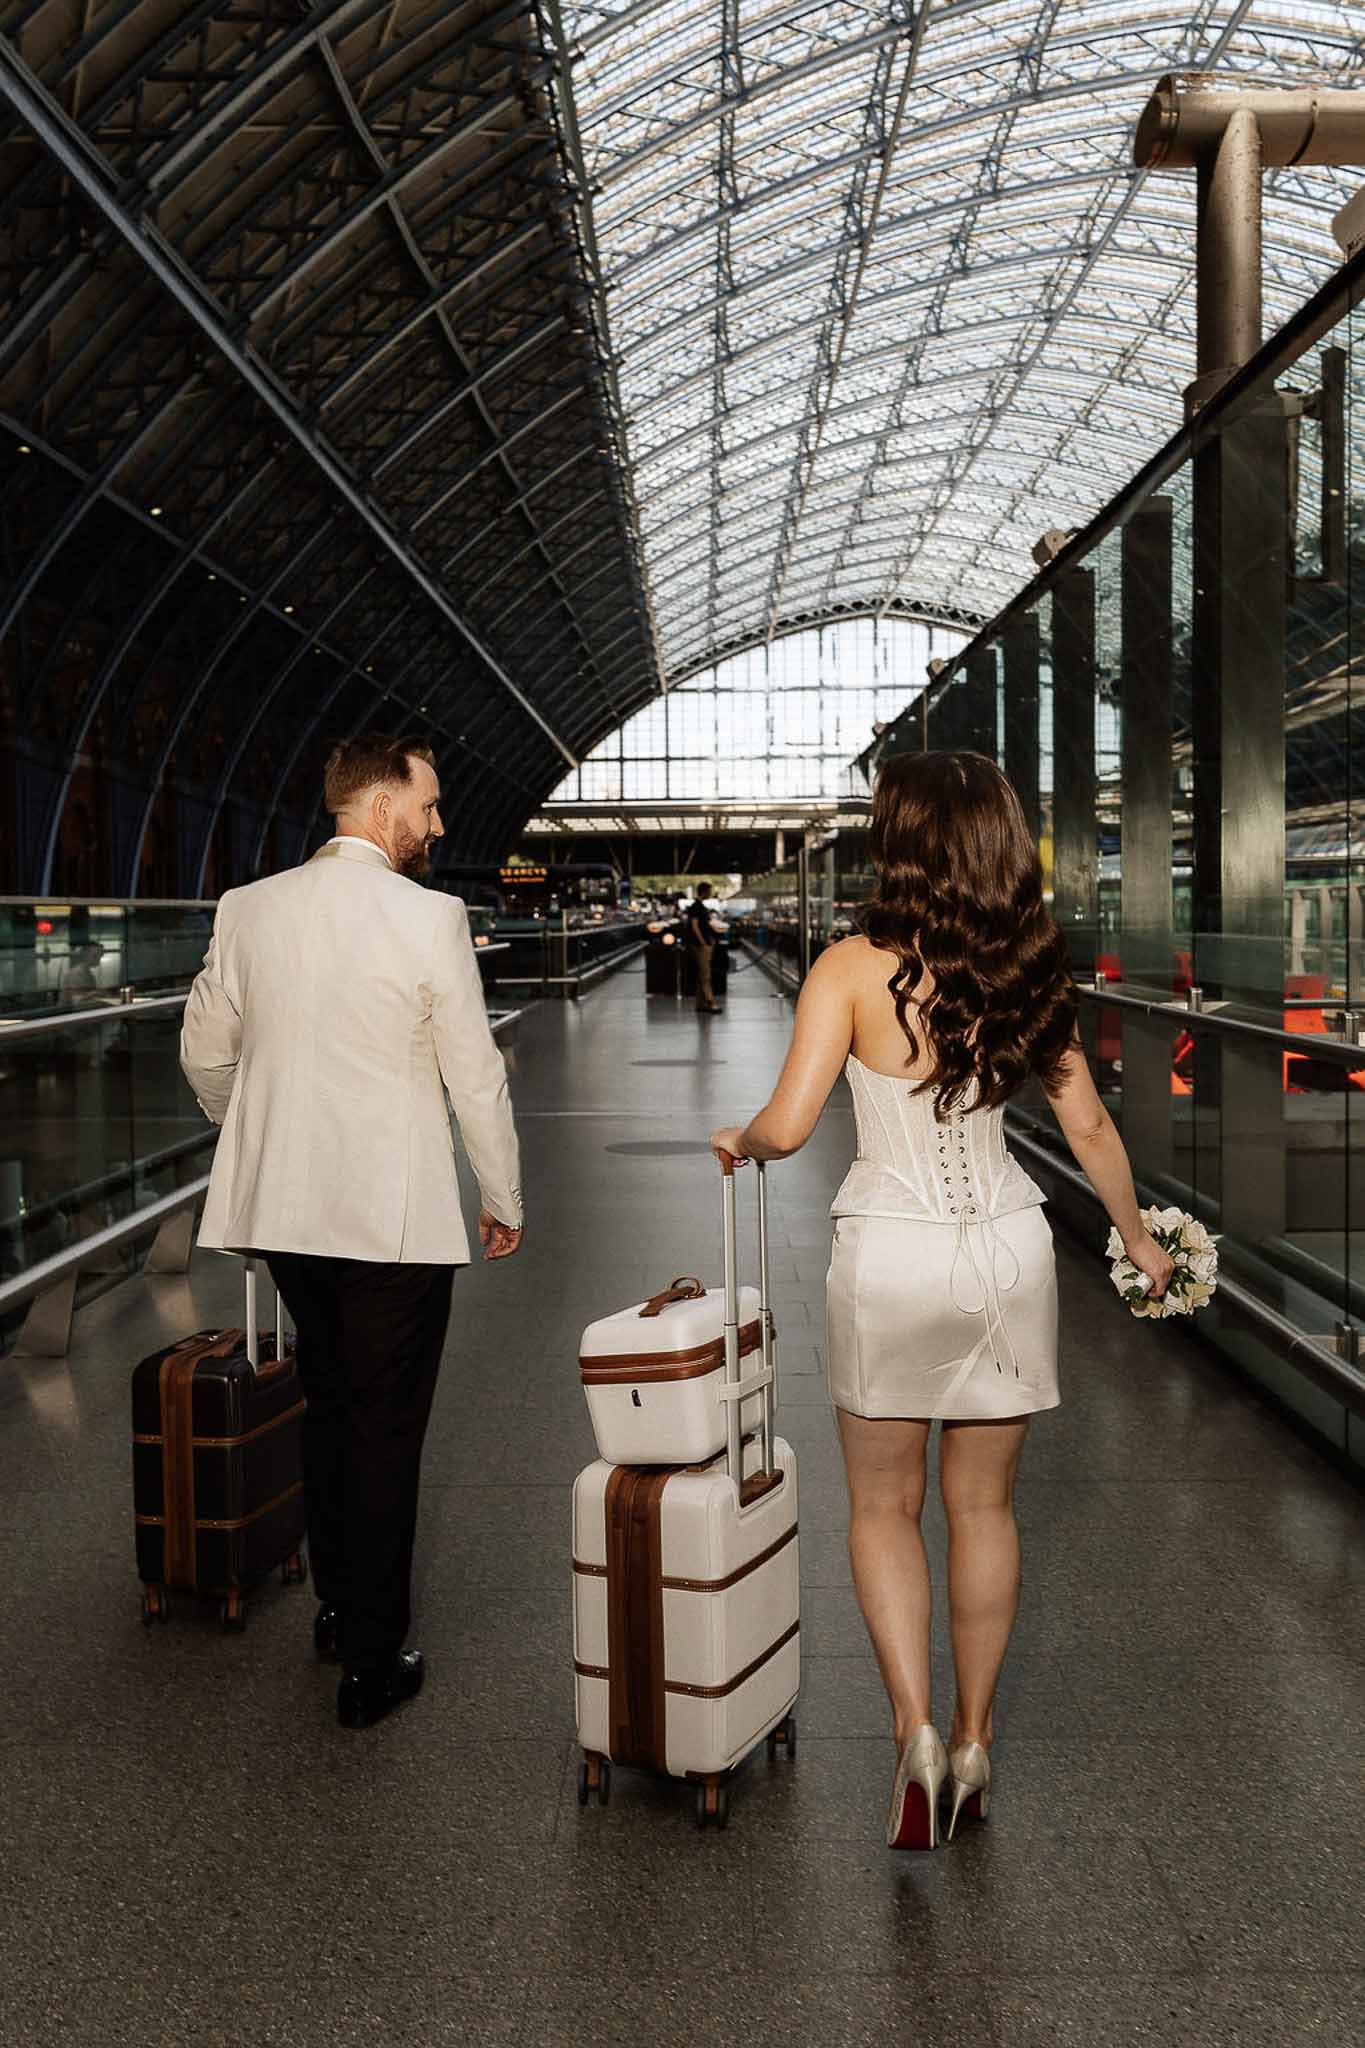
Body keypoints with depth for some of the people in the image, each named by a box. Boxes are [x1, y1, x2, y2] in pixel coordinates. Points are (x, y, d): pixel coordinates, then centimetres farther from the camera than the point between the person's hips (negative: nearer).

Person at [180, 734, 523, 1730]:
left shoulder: (249, 909, 3)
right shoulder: (429, 917, -13)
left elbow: (205, 1054, 12)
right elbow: (476, 1076, -9)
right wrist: (504, 1199, 4)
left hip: (285, 1205, 6)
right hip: (395, 1216, -5)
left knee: (330, 1405, 22)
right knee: (386, 1431, 6)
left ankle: (339, 1605, 37)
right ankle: (373, 1661, 16)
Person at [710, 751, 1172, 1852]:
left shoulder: (854, 967, -12)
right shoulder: (1030, 972, -1)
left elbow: (786, 1126, -16)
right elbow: (1089, 1125, 5)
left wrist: (737, 1142, 6)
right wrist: (1139, 1236, 19)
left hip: (892, 1255, -3)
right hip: (1009, 1251, 3)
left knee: (884, 1505, 15)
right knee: (983, 1505, 17)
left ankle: (915, 1729, 2)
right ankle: (975, 1742, 26)